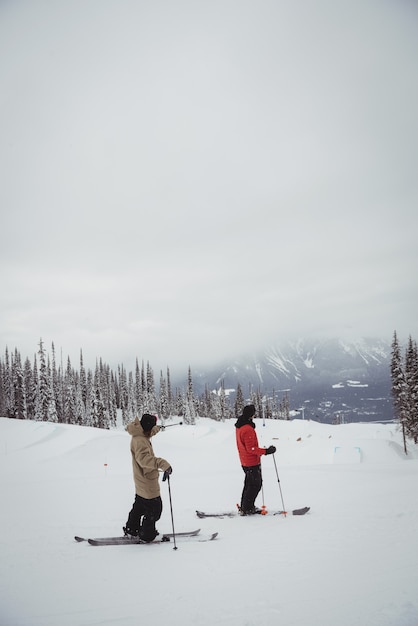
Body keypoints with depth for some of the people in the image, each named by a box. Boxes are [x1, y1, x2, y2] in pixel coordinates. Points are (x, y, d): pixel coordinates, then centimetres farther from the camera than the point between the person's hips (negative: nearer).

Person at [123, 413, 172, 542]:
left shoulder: (140, 436, 2)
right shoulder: (139, 441, -28)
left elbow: (148, 433, 28)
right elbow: (144, 459, -45)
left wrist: (157, 428, 43)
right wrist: (163, 464, -55)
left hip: (141, 484, 10)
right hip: (148, 485, -10)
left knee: (140, 506, 25)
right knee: (154, 509, 3)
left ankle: (131, 530, 40)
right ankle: (147, 536, 17)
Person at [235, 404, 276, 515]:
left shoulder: (239, 426, 5)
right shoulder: (248, 429, -26)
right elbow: (251, 449, -25)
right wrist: (266, 451, -23)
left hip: (245, 461, 10)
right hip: (252, 462, -10)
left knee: (249, 483, 19)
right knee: (255, 484, 1)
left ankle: (245, 507, 27)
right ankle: (246, 509, 7)